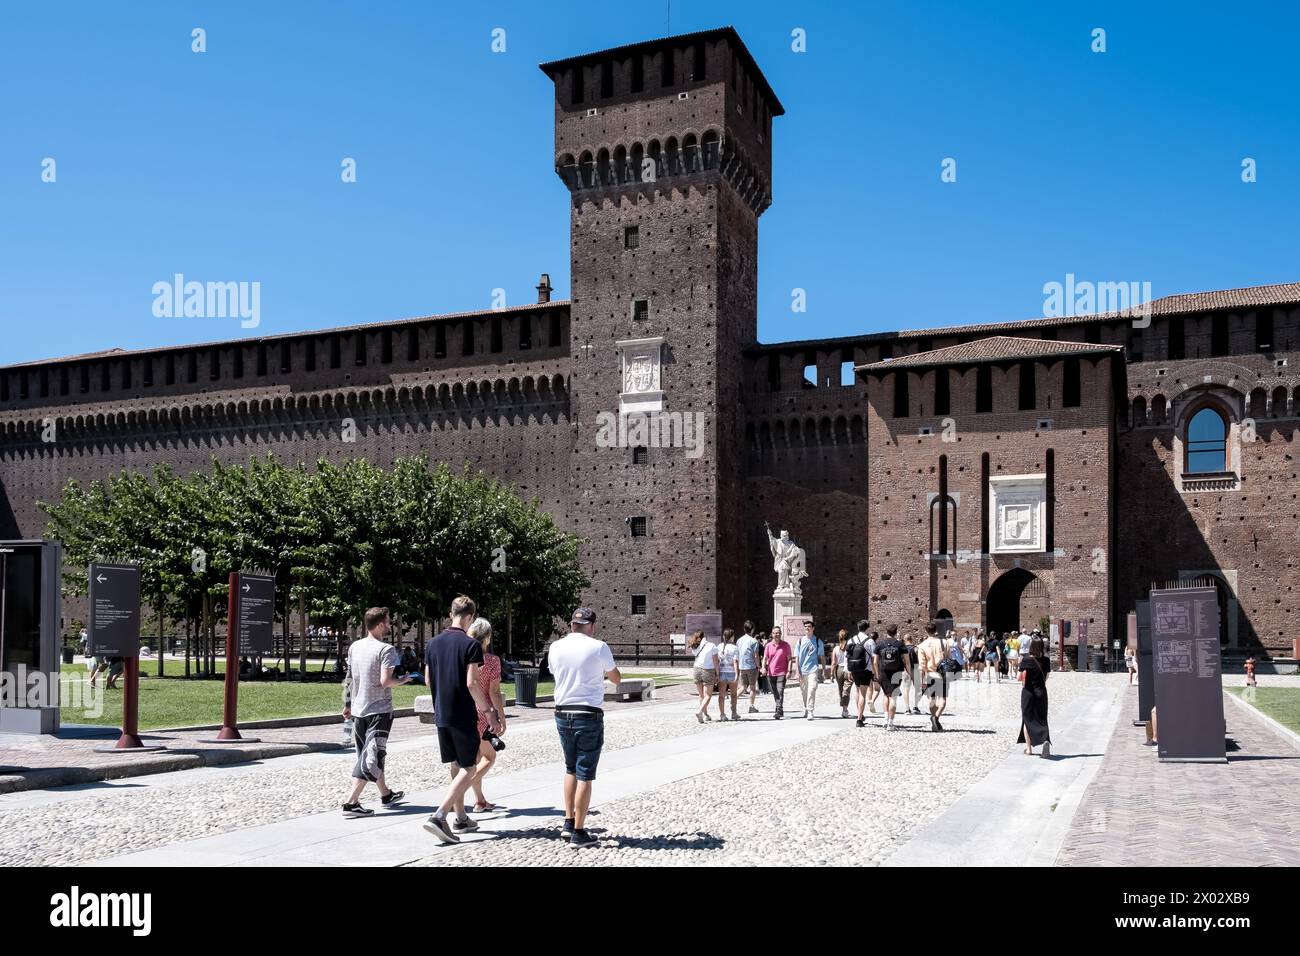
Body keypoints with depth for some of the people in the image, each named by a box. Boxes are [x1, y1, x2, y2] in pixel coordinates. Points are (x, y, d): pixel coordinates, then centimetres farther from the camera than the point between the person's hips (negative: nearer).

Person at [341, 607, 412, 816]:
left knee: (368, 753, 18)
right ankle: (351, 803, -12)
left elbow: (348, 679, 13)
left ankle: (386, 794, 33)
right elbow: (385, 681, -23)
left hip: (358, 710, 8)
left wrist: (347, 704, 22)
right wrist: (402, 680, -4)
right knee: (371, 756, -5)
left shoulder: (354, 647, 6)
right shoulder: (385, 649, -15)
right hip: (379, 710, -8)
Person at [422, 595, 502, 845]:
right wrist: (489, 712, -12)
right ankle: (438, 816, -14)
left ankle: (461, 819, 24)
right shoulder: (470, 644, -14)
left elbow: (428, 680, 12)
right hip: (464, 717, -7)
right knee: (468, 769, 0)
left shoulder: (433, 644, 6)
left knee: (455, 767, 17)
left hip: (441, 715, 7)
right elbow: (471, 683, -19)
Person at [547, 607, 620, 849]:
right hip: (589, 715, -5)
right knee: (585, 775, 1)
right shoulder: (598, 648, -10)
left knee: (571, 769, 22)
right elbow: (616, 678, 4)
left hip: (562, 715, 5)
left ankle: (569, 823, 23)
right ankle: (578, 833, 4)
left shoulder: (555, 647, 2)